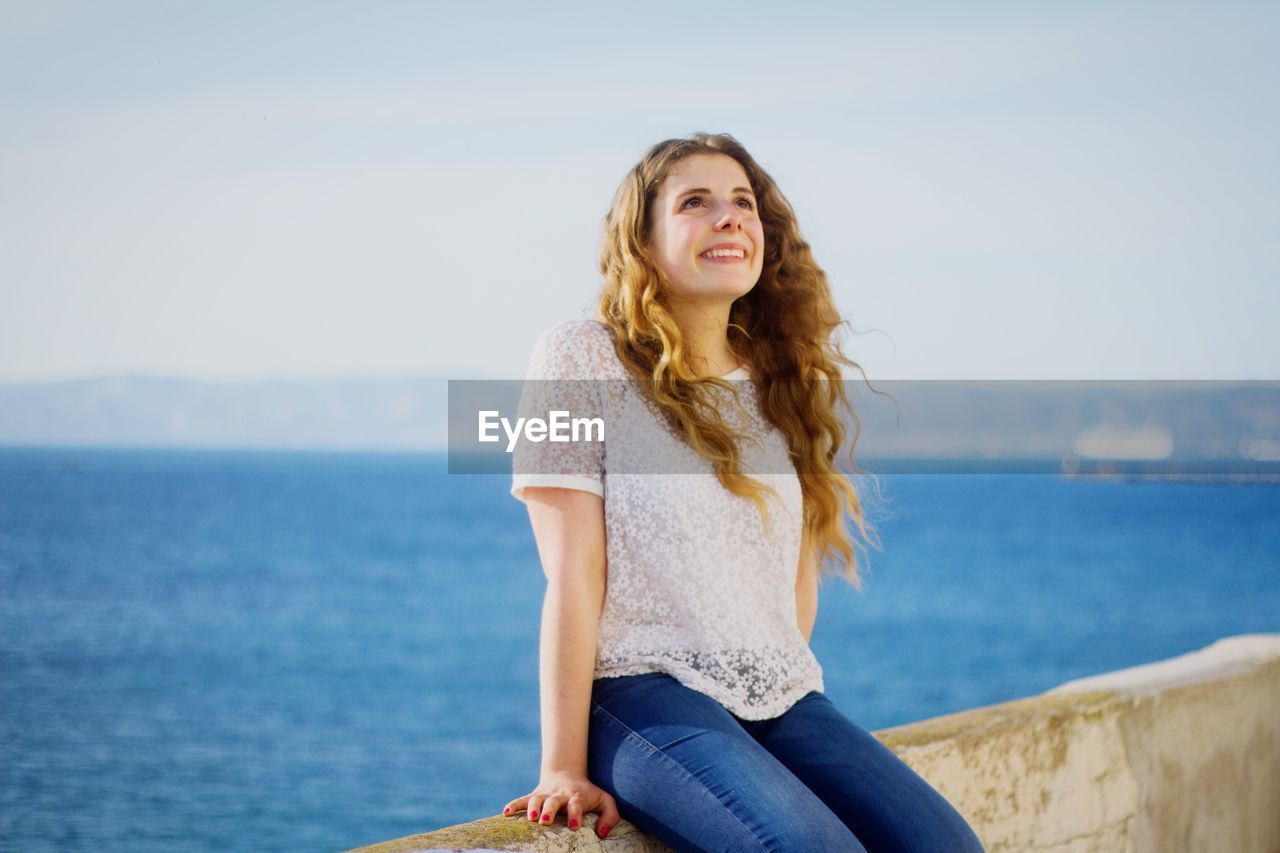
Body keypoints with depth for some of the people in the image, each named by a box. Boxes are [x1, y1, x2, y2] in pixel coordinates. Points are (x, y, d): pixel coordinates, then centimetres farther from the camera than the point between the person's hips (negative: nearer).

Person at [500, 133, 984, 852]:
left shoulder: (781, 382, 16)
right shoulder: (584, 358, -1)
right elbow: (573, 578, -7)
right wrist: (564, 770, -10)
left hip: (784, 701, 6)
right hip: (646, 693, -6)